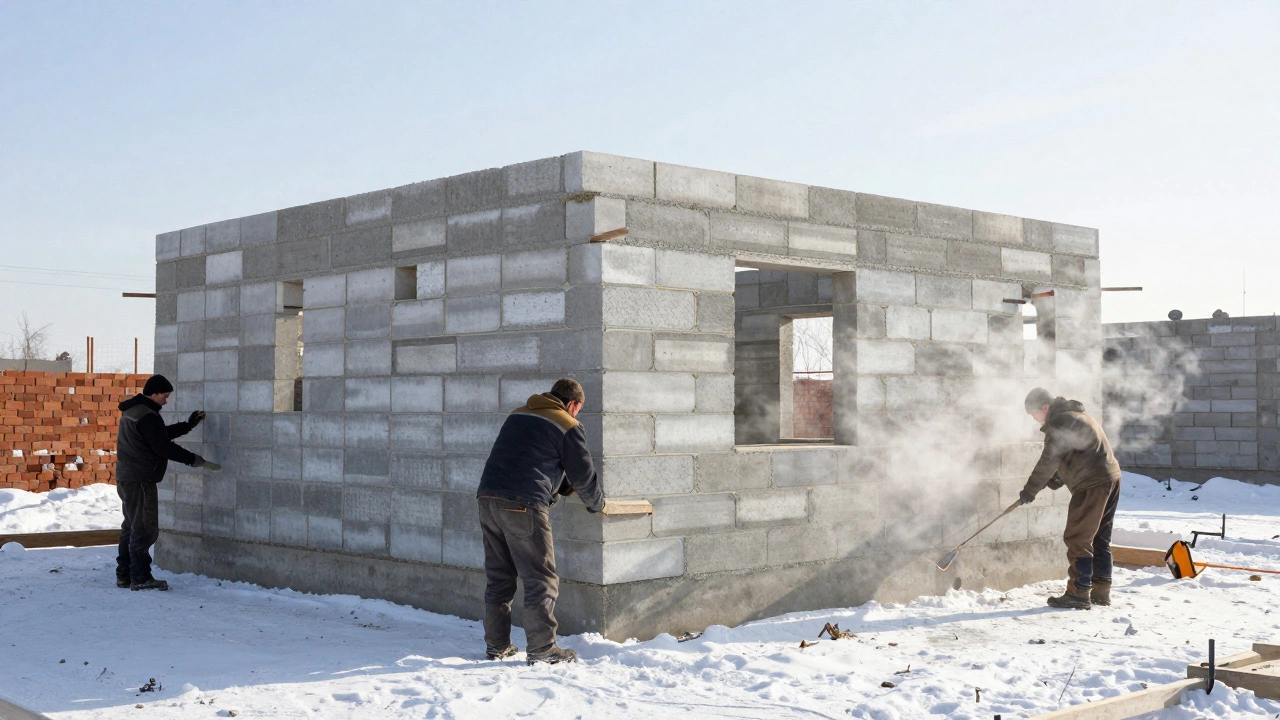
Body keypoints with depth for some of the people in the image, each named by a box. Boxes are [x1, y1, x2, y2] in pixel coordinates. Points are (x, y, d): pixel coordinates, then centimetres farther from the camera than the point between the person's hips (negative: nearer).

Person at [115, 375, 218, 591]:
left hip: (127, 478, 11)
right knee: (145, 528, -7)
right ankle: (140, 577, -5)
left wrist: (189, 425, 20)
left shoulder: (133, 410, 15)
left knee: (131, 526, 15)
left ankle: (124, 574, 20)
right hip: (140, 480, -11)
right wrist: (194, 460, -16)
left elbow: (163, 434, 21)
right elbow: (163, 447, -22)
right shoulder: (147, 416, -19)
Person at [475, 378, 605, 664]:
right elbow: (583, 472, 6)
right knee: (541, 579, 1)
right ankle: (542, 649, 2)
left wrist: (565, 487, 38)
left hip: (488, 497, 7)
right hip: (523, 506, -7)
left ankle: (496, 645, 20)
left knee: (498, 577, 15)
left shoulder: (517, 415, 24)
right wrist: (596, 503, 24)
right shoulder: (568, 426, 2)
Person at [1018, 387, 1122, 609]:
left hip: (1091, 484, -10)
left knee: (1077, 539, -6)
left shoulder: (1059, 421, -12)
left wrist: (1030, 490, -6)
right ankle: (1101, 591, 20)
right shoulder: (1075, 415, 20)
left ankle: (1079, 593, -5)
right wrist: (1055, 480, 17)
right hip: (1110, 478, 10)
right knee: (1099, 538, 15)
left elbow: (1049, 461, -14)